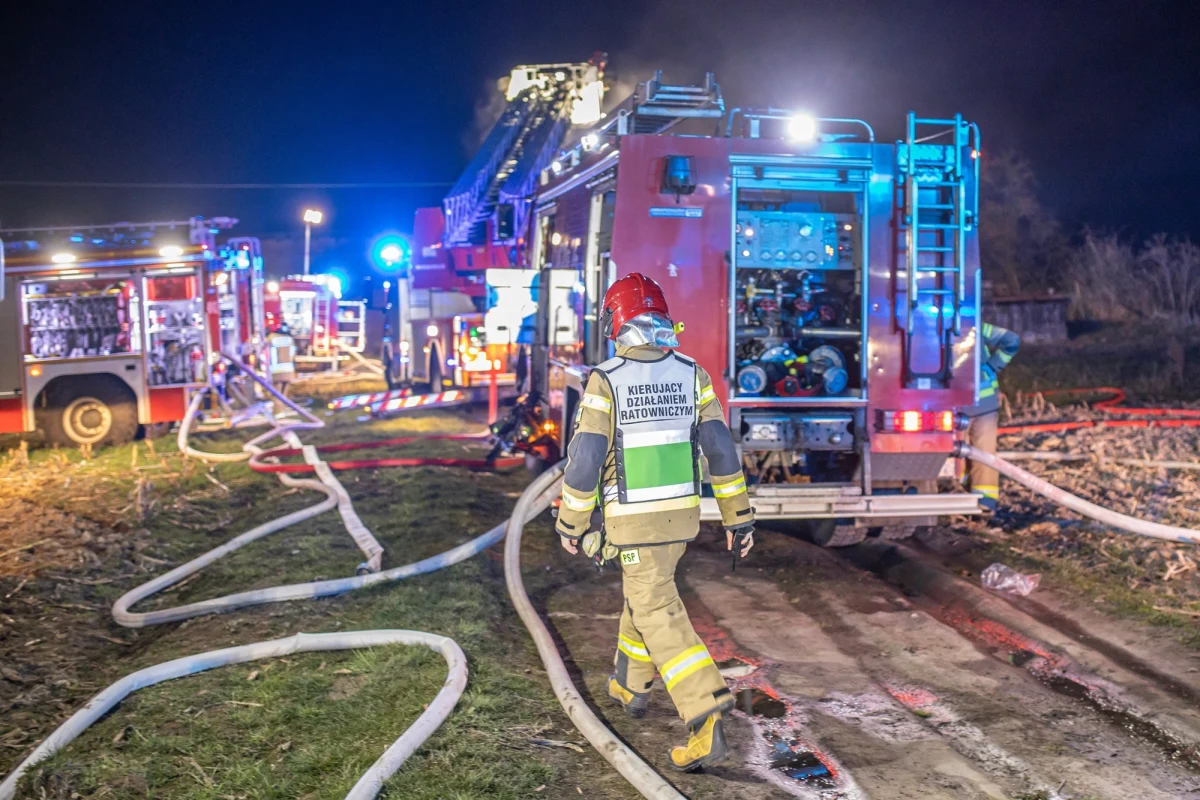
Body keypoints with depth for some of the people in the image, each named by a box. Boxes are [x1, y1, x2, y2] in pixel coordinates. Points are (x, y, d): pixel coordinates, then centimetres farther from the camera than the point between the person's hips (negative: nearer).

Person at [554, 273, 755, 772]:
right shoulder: (691, 375, -3)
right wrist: (738, 517, 4)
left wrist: (570, 524, -2)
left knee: (660, 618, -5)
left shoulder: (605, 381, -16)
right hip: (682, 514, 6)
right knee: (645, 594, 26)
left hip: (632, 520, -5)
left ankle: (707, 722, -16)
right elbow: (721, 450, -3)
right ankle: (629, 686, 42)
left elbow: (585, 461, -15)